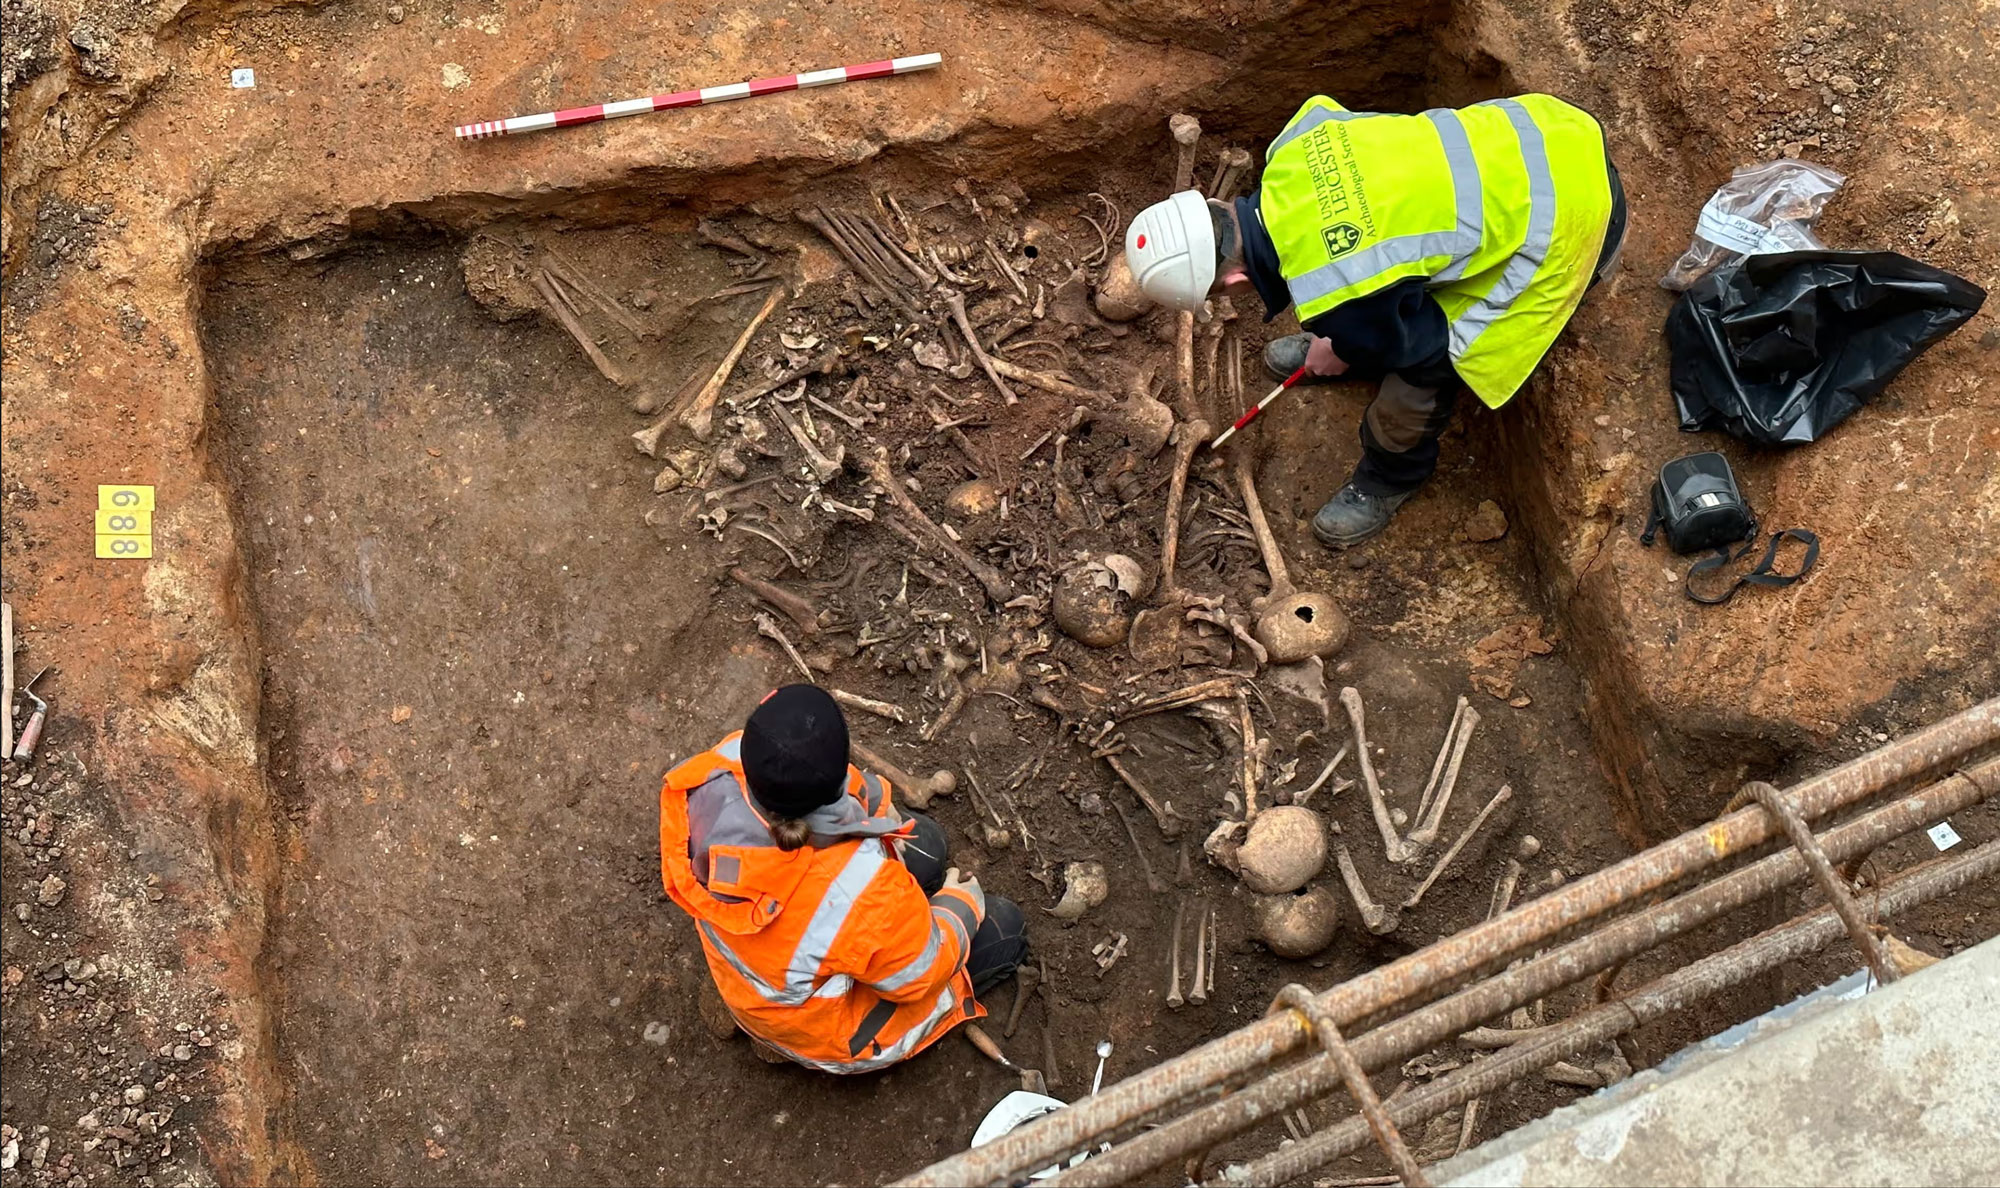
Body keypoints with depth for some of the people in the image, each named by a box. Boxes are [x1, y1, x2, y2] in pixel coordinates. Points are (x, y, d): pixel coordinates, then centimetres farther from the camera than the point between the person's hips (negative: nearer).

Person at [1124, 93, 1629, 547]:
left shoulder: (1333, 294, -31)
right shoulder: (1291, 149, -11)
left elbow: (1423, 339, -13)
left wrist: (1344, 354, 9)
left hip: (1564, 216, -8)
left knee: (1419, 369, 1)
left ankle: (1390, 478, 31)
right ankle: (1333, 346, 54)